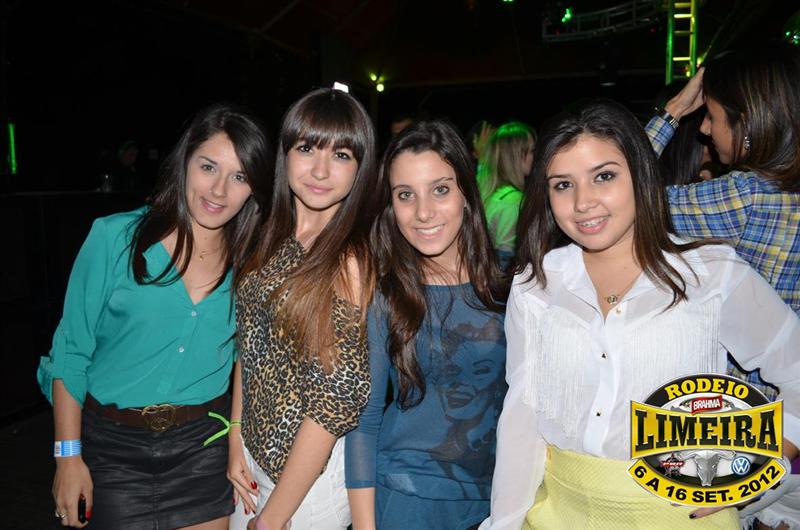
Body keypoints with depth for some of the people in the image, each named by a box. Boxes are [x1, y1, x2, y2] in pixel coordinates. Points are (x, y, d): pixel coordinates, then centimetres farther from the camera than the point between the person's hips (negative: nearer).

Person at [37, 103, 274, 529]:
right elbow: (70, 352, -5)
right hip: (112, 446, -1)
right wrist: (68, 456, -6)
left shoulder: (250, 263, -4)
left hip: (205, 446, 2)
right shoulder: (114, 237, -10)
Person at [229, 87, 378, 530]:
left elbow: (336, 399, -20)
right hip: (256, 457, 6)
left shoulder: (353, 260, -21)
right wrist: (236, 444, 2)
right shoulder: (271, 241, -2)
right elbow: (248, 349, 6)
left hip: (317, 468, -6)